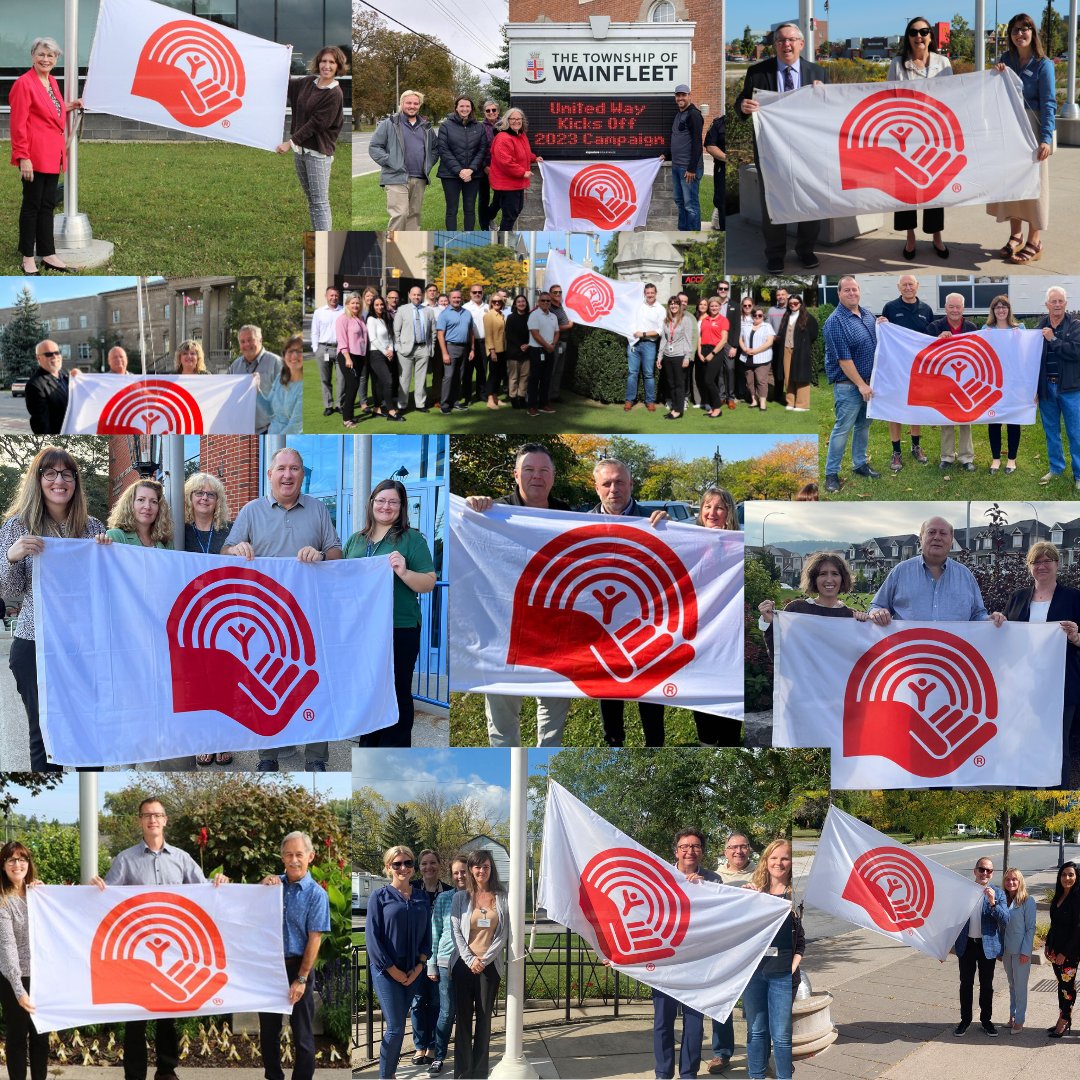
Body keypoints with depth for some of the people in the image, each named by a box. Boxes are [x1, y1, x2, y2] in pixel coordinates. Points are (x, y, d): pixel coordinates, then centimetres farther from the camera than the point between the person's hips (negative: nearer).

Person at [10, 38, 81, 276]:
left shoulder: (52, 82, 13)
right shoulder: (24, 83, -12)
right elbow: (18, 124, -14)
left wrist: (67, 107, 9)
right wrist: (23, 158, -18)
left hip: (52, 154, 8)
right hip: (34, 155, -8)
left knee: (47, 205, 12)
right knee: (32, 204, -2)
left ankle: (48, 255, 17)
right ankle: (28, 259, 5)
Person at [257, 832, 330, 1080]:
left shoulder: (316, 894, -10)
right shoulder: (276, 884, 3)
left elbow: (314, 939, -12)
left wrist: (301, 978, -16)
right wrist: (263, 886, -9)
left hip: (297, 966, -5)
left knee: (302, 1033, 3)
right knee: (268, 1029, 14)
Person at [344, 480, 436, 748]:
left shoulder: (412, 539, -1)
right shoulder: (356, 540, 14)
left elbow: (429, 583, -6)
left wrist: (404, 572, -23)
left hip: (399, 630, -5)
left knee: (396, 694, -2)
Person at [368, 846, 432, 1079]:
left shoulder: (421, 899, 10)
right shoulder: (380, 898, -4)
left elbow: (427, 935, 11)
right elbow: (372, 937, -8)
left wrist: (419, 967, -2)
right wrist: (393, 971, -11)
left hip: (413, 972, 4)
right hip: (386, 972, -4)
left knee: (397, 1026, 7)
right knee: (395, 1028, -9)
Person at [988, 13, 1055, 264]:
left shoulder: (1043, 65, -8)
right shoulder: (1005, 60, 7)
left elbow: (1048, 103, -13)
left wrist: (1046, 138, -23)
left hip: (1032, 130, -5)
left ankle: (1034, 242, 4)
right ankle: (1015, 235, 22)